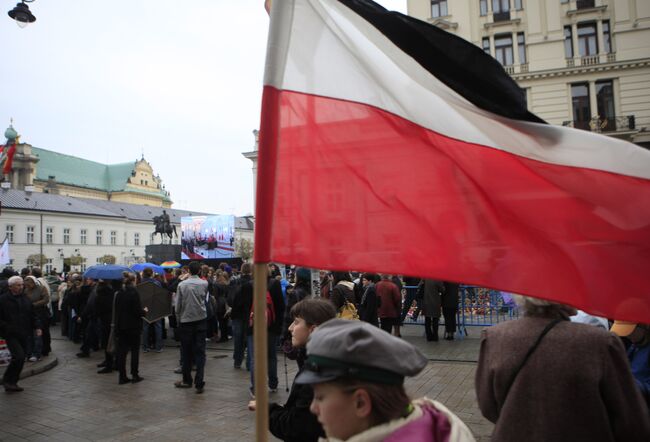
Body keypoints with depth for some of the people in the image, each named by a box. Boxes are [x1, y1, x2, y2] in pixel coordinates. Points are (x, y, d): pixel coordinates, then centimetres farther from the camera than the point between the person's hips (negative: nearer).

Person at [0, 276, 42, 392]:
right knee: (19, 356, -17)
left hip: (24, 335, 6)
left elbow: (33, 315, 16)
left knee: (20, 359, 9)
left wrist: (37, 327, 5)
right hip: (11, 335, -6)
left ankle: (12, 383, 23)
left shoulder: (26, 299, 11)